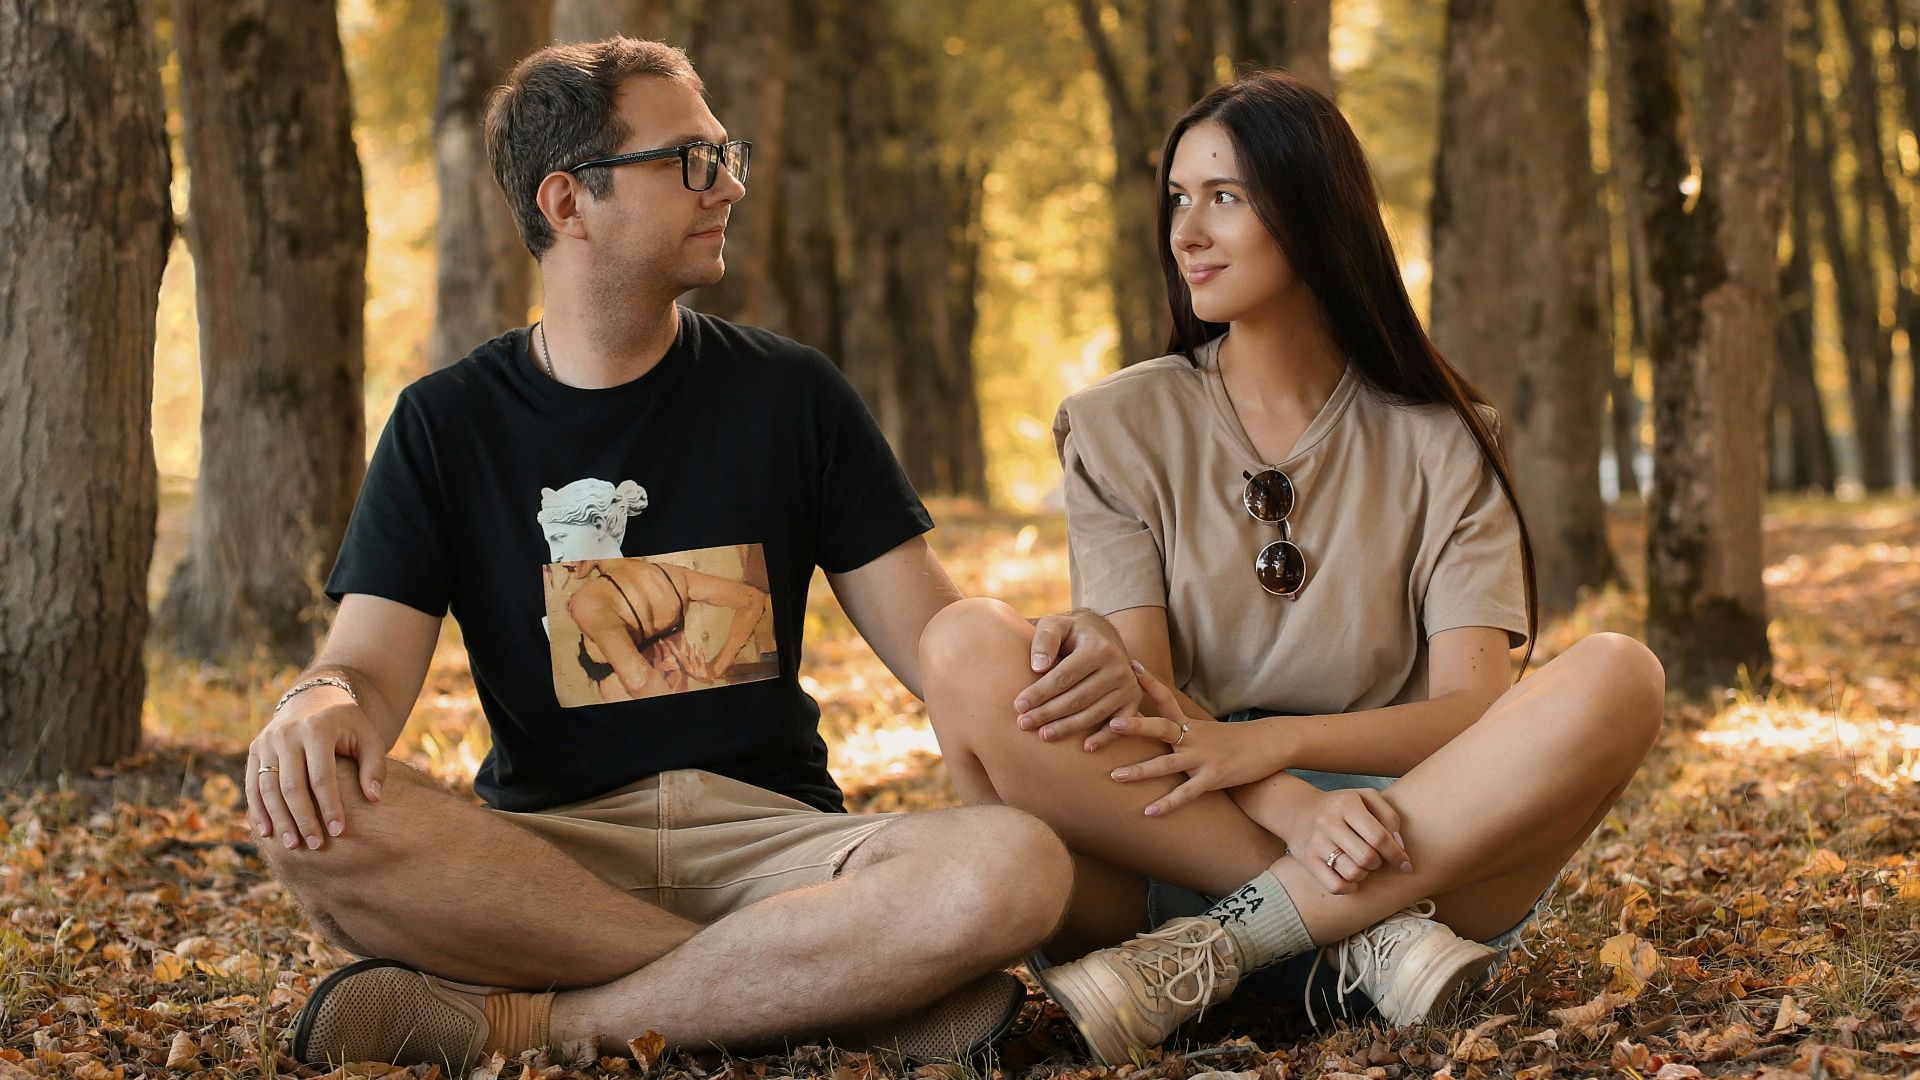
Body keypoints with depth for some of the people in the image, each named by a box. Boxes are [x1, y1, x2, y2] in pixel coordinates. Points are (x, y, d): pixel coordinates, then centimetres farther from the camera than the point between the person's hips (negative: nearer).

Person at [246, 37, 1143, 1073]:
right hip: (543, 851, 0)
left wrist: (1048, 653, -17)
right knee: (310, 821, -32)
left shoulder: (787, 393, 10)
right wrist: (321, 704, -25)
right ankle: (839, 979, -26)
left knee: (1013, 867, -31)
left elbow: (933, 636, 7)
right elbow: (371, 665, 0)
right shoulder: (446, 423, 9)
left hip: (772, 833, 0)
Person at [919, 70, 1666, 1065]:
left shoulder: (1439, 446, 9)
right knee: (968, 648, -25)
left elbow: (1476, 709, -3)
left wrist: (1277, 743, -22)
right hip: (1168, 855, 0)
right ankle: (1362, 938, -28)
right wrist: (1294, 808, -25)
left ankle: (1214, 951, -29)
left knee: (1616, 675, -25)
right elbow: (1132, 692, -5)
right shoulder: (1121, 427, 8)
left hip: (1412, 851, 0)